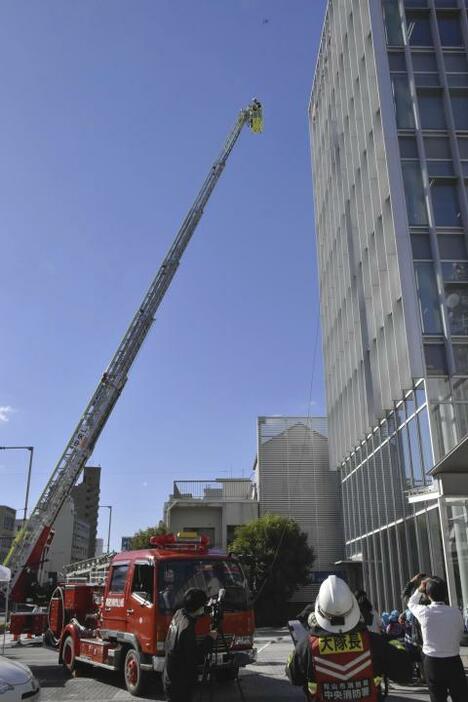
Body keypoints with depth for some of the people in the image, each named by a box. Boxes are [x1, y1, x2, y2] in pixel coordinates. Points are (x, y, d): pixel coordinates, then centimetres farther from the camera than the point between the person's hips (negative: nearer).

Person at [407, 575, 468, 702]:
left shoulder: (424, 612, -12)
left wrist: (419, 590, 20)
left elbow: (411, 603, 12)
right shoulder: (456, 612, -10)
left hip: (432, 662, 0)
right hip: (453, 661, 0)